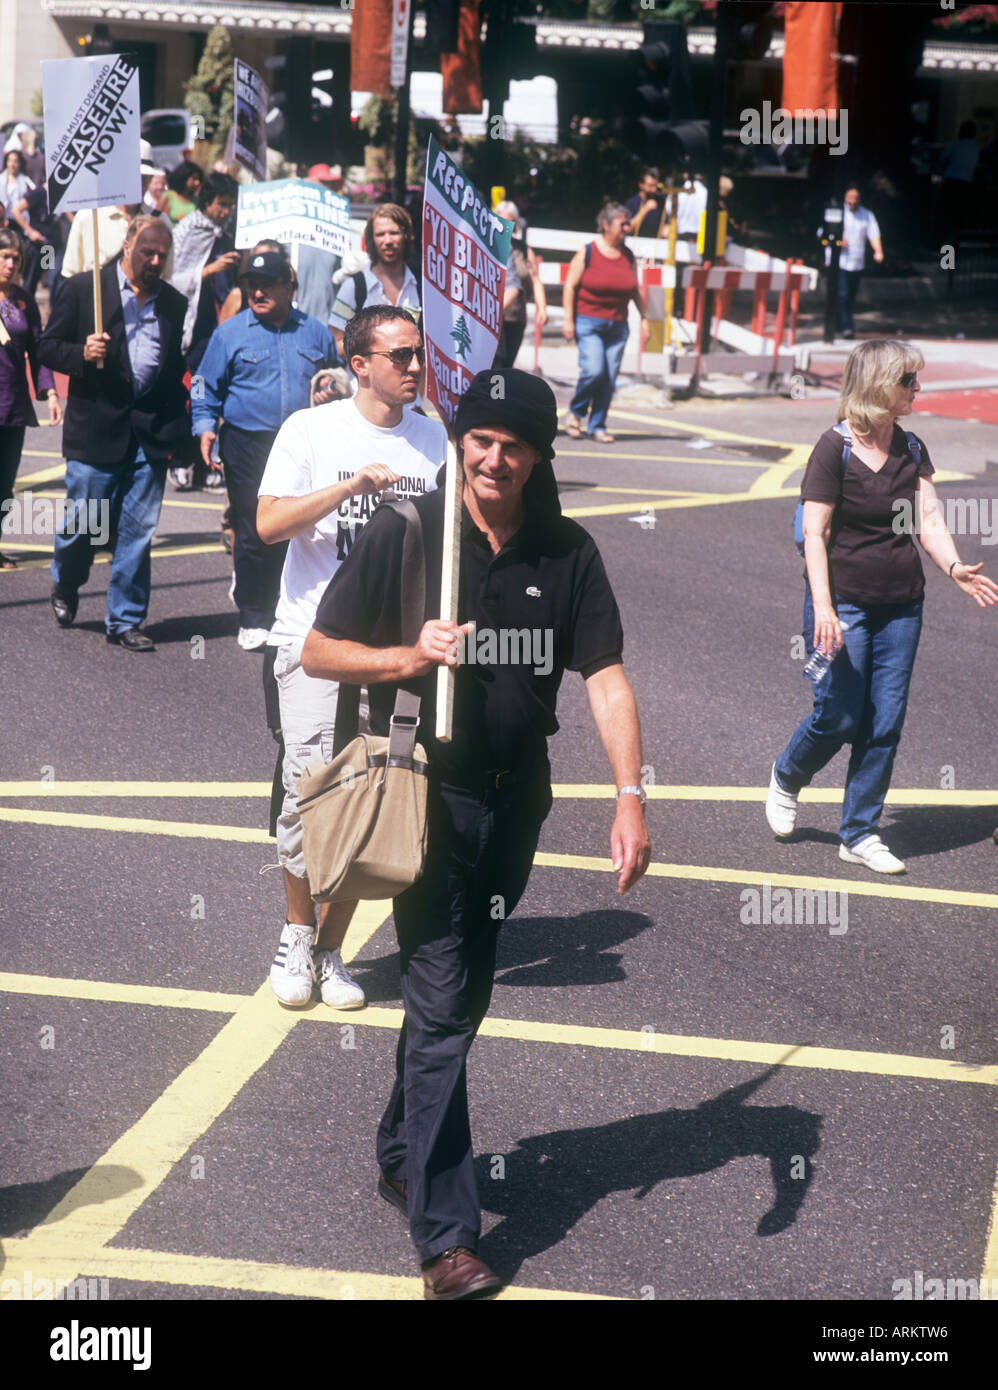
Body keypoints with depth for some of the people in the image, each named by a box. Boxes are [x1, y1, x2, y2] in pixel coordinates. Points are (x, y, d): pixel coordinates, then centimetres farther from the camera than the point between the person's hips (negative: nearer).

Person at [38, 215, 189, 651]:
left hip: (151, 434, 3)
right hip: (96, 431, -3)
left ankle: (124, 620, 14)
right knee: (80, 522, 4)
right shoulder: (82, 289, 0)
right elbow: (48, 348, 2)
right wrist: (81, 354, -18)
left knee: (138, 532, 3)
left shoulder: (173, 303, 11)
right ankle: (65, 588, 34)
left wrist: (176, 430, 5)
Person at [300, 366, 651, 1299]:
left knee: (461, 994, 17)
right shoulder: (404, 534, -7)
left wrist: (630, 797, -15)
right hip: (427, 794, -4)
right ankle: (446, 1235, -6)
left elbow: (605, 676, -4)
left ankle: (401, 1156, 37)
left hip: (515, 802, 4)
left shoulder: (566, 552, 1)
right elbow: (318, 652, -2)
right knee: (442, 1007, -8)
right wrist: (410, 656, -20)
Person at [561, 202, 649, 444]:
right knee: (593, 370, -18)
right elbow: (570, 286, -4)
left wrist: (644, 318, 12)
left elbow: (636, 289, 17)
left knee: (609, 379, 1)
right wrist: (568, 319, -10)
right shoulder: (587, 253, -4)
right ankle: (576, 411, 8)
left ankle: (598, 426, 12)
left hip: (617, 325, 5)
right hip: (588, 322, -5)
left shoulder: (627, 256, 9)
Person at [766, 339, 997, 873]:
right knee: (839, 717, -3)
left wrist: (954, 567, -20)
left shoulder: (911, 450, 8)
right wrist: (823, 607, -22)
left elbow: (928, 519, 0)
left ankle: (859, 834, 15)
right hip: (844, 603, -6)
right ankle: (786, 778, 29)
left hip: (901, 607, 6)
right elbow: (815, 533, -13)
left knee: (885, 723, 4)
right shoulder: (835, 448, -11)